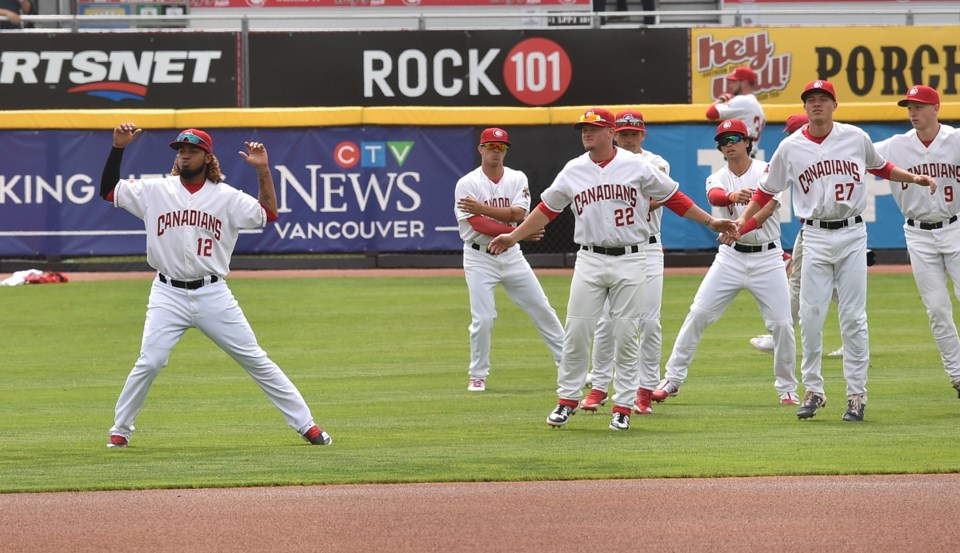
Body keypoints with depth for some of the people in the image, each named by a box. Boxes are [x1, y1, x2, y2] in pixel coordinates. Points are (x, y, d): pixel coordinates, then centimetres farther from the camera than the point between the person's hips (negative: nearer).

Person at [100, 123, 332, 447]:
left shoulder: (227, 197, 4)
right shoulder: (156, 191, 5)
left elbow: (269, 214, 0)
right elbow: (108, 190, 5)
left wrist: (263, 170, -9)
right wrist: (118, 148, -4)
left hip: (213, 296, 0)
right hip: (168, 296, 0)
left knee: (257, 361, 2)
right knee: (149, 363, -12)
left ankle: (305, 424, 6)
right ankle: (120, 430, 6)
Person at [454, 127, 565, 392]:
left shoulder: (517, 179, 3)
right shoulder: (467, 184, -9)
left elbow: (518, 214, -12)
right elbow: (479, 225, -18)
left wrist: (483, 207, -20)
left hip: (511, 256, 4)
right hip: (480, 258, -4)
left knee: (542, 309, 6)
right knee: (483, 318, -10)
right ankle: (478, 376, 5)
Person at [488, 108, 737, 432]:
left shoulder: (636, 167, 0)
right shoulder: (573, 171, 7)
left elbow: (672, 198, 5)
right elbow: (547, 209, 14)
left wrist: (710, 222, 2)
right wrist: (514, 236, 10)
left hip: (630, 259, -2)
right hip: (590, 261, 2)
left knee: (626, 335, -1)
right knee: (577, 331, -2)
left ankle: (623, 406, 6)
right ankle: (568, 399, 9)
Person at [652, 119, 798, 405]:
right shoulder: (718, 179, 3)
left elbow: (767, 209, -20)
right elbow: (714, 196, -22)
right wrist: (733, 196, -46)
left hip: (767, 257, -2)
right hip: (731, 256, 2)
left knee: (782, 323, -6)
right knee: (698, 314, -5)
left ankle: (787, 388, 10)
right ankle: (672, 379, 3)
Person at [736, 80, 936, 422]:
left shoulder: (855, 138, 4)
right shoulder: (790, 147, 2)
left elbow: (879, 167, 22)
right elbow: (766, 191, 9)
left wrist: (913, 177, 9)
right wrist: (741, 223, -1)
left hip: (852, 235, 0)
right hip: (815, 237, 0)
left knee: (854, 317, -2)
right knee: (810, 316, -4)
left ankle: (857, 394, 4)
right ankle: (813, 390, 9)